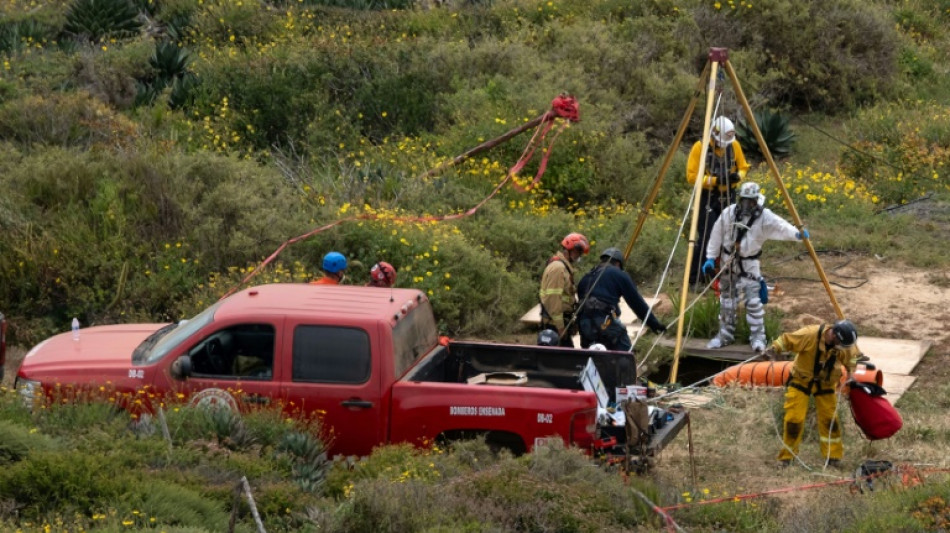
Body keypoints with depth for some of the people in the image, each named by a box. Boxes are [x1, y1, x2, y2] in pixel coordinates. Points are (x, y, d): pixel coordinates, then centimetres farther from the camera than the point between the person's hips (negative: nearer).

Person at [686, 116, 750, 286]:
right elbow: (691, 176, -15)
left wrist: (738, 176, -14)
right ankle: (694, 277, -2)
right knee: (705, 237, -11)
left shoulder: (734, 145, -2)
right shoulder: (700, 147, -15)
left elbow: (743, 167, 10)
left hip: (728, 196, 5)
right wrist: (714, 180, -25)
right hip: (707, 197, -5)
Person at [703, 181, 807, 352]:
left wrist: (796, 233, -52)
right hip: (728, 262, 3)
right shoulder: (729, 213, -6)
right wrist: (710, 258, 1)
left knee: (753, 300, -11)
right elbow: (716, 236, 2)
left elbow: (780, 226, -32)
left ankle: (757, 337, 1)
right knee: (727, 299, 11)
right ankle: (725, 334, 25)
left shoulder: (764, 217, -14)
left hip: (749, 264, -3)